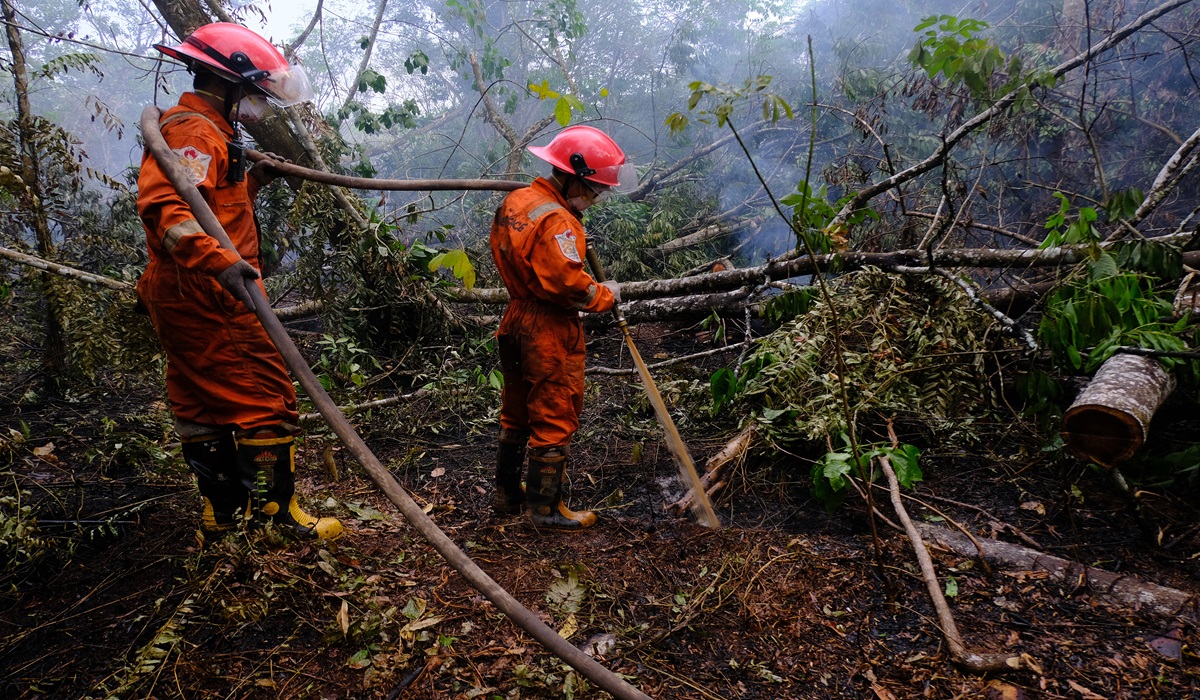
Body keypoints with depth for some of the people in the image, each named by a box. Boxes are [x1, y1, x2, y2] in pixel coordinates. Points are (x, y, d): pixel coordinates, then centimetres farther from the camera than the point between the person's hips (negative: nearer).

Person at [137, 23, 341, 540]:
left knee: (202, 403, 15)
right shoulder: (196, 132, -15)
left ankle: (223, 510, 27)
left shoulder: (202, 130, 20)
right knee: (265, 398, -4)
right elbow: (163, 206, -31)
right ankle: (277, 509, 5)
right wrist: (218, 260, -45)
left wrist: (254, 180, 24)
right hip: (209, 298, -11)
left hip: (180, 298, 11)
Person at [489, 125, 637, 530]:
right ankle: (545, 507, 14)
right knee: (554, 421, 4)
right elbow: (568, 282, -29)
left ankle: (507, 495, 32)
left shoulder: (515, 202, 8)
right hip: (550, 333, -9)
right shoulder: (556, 221, -22)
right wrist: (606, 296, -12)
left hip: (516, 322, 9)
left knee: (516, 416, 19)